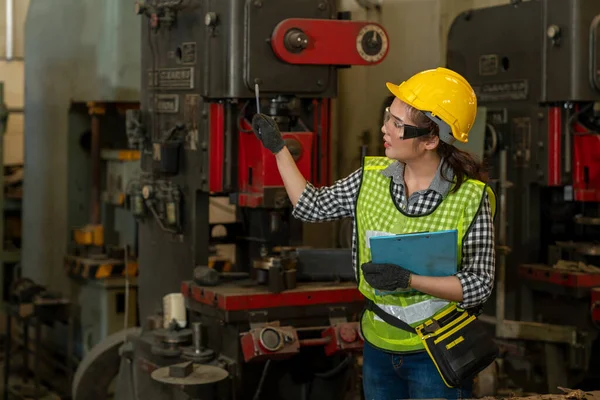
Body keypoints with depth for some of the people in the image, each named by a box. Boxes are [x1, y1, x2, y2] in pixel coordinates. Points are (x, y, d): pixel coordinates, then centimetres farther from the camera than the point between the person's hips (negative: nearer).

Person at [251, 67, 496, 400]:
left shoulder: (470, 198, -16)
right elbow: (311, 207, 9)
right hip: (378, 348, 5)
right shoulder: (372, 178, -3)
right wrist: (278, 148, 4)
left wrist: (409, 280, -26)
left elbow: (480, 284, -16)